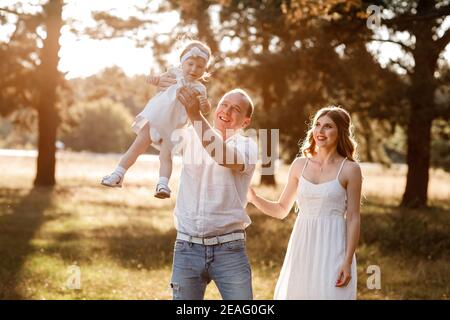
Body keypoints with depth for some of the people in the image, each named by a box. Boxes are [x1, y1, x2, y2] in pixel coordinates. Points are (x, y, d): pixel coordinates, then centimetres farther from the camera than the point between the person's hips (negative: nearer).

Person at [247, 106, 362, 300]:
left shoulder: (350, 169, -2)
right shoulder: (300, 165, 8)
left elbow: (353, 219, -4)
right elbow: (281, 210, 14)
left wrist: (348, 261, -10)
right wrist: (253, 198, -2)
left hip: (332, 248, -4)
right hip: (302, 246, 4)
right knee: (295, 293, 5)